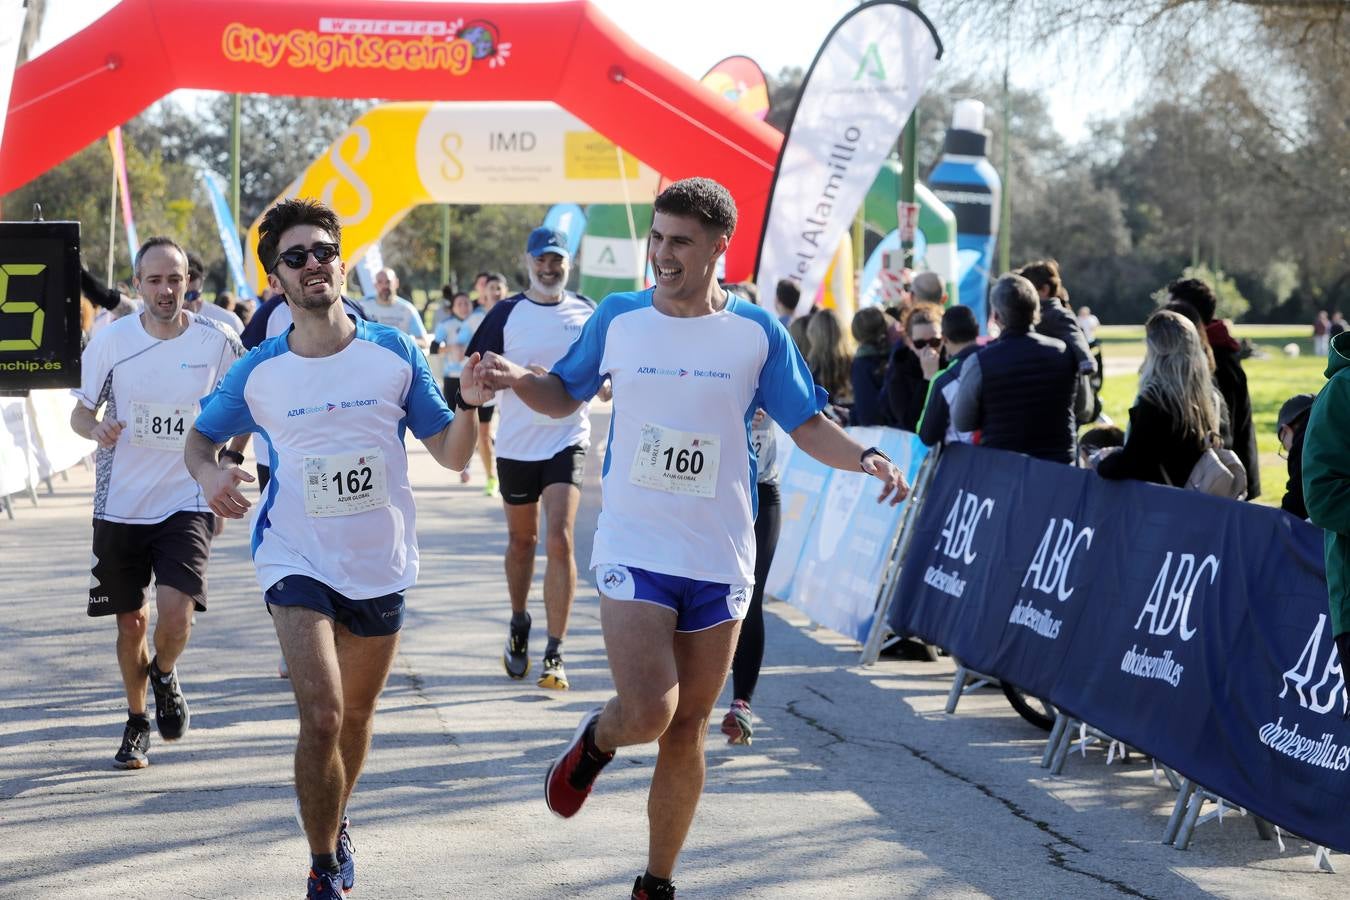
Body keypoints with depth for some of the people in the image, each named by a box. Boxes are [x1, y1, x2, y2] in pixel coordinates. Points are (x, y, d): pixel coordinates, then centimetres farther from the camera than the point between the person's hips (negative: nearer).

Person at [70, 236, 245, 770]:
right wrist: (96, 429, -18)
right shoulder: (111, 341, -5)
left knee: (175, 612, -19)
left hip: (186, 502, -1)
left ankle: (165, 675, 16)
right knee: (131, 621, 9)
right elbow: (81, 410, 4)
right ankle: (136, 722, 32)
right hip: (120, 505, 1)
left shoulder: (217, 343, -4)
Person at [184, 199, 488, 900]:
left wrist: (470, 406, -20)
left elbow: (452, 457, 0)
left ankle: (336, 822, 47)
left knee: (357, 715, 18)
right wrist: (208, 474, -12)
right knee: (321, 717, -18)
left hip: (382, 565, 2)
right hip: (298, 561, -2)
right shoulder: (259, 372, -5)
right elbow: (199, 437, 11)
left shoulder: (394, 353, -3)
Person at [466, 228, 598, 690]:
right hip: (516, 443, 1)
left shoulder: (587, 313, 5)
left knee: (560, 540, -13)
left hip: (567, 440, -1)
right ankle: (519, 626, 39)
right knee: (521, 540, 14)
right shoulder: (507, 313, 0)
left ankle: (554, 655, -12)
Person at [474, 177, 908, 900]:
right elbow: (566, 396, 14)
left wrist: (865, 458, -15)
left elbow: (807, 426, 4)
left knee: (687, 730, 7)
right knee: (648, 713, -19)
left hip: (720, 561, 1)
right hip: (634, 550, -1)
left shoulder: (757, 332, -1)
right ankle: (595, 739, 18)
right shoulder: (618, 318, 0)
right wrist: (518, 381, -7)